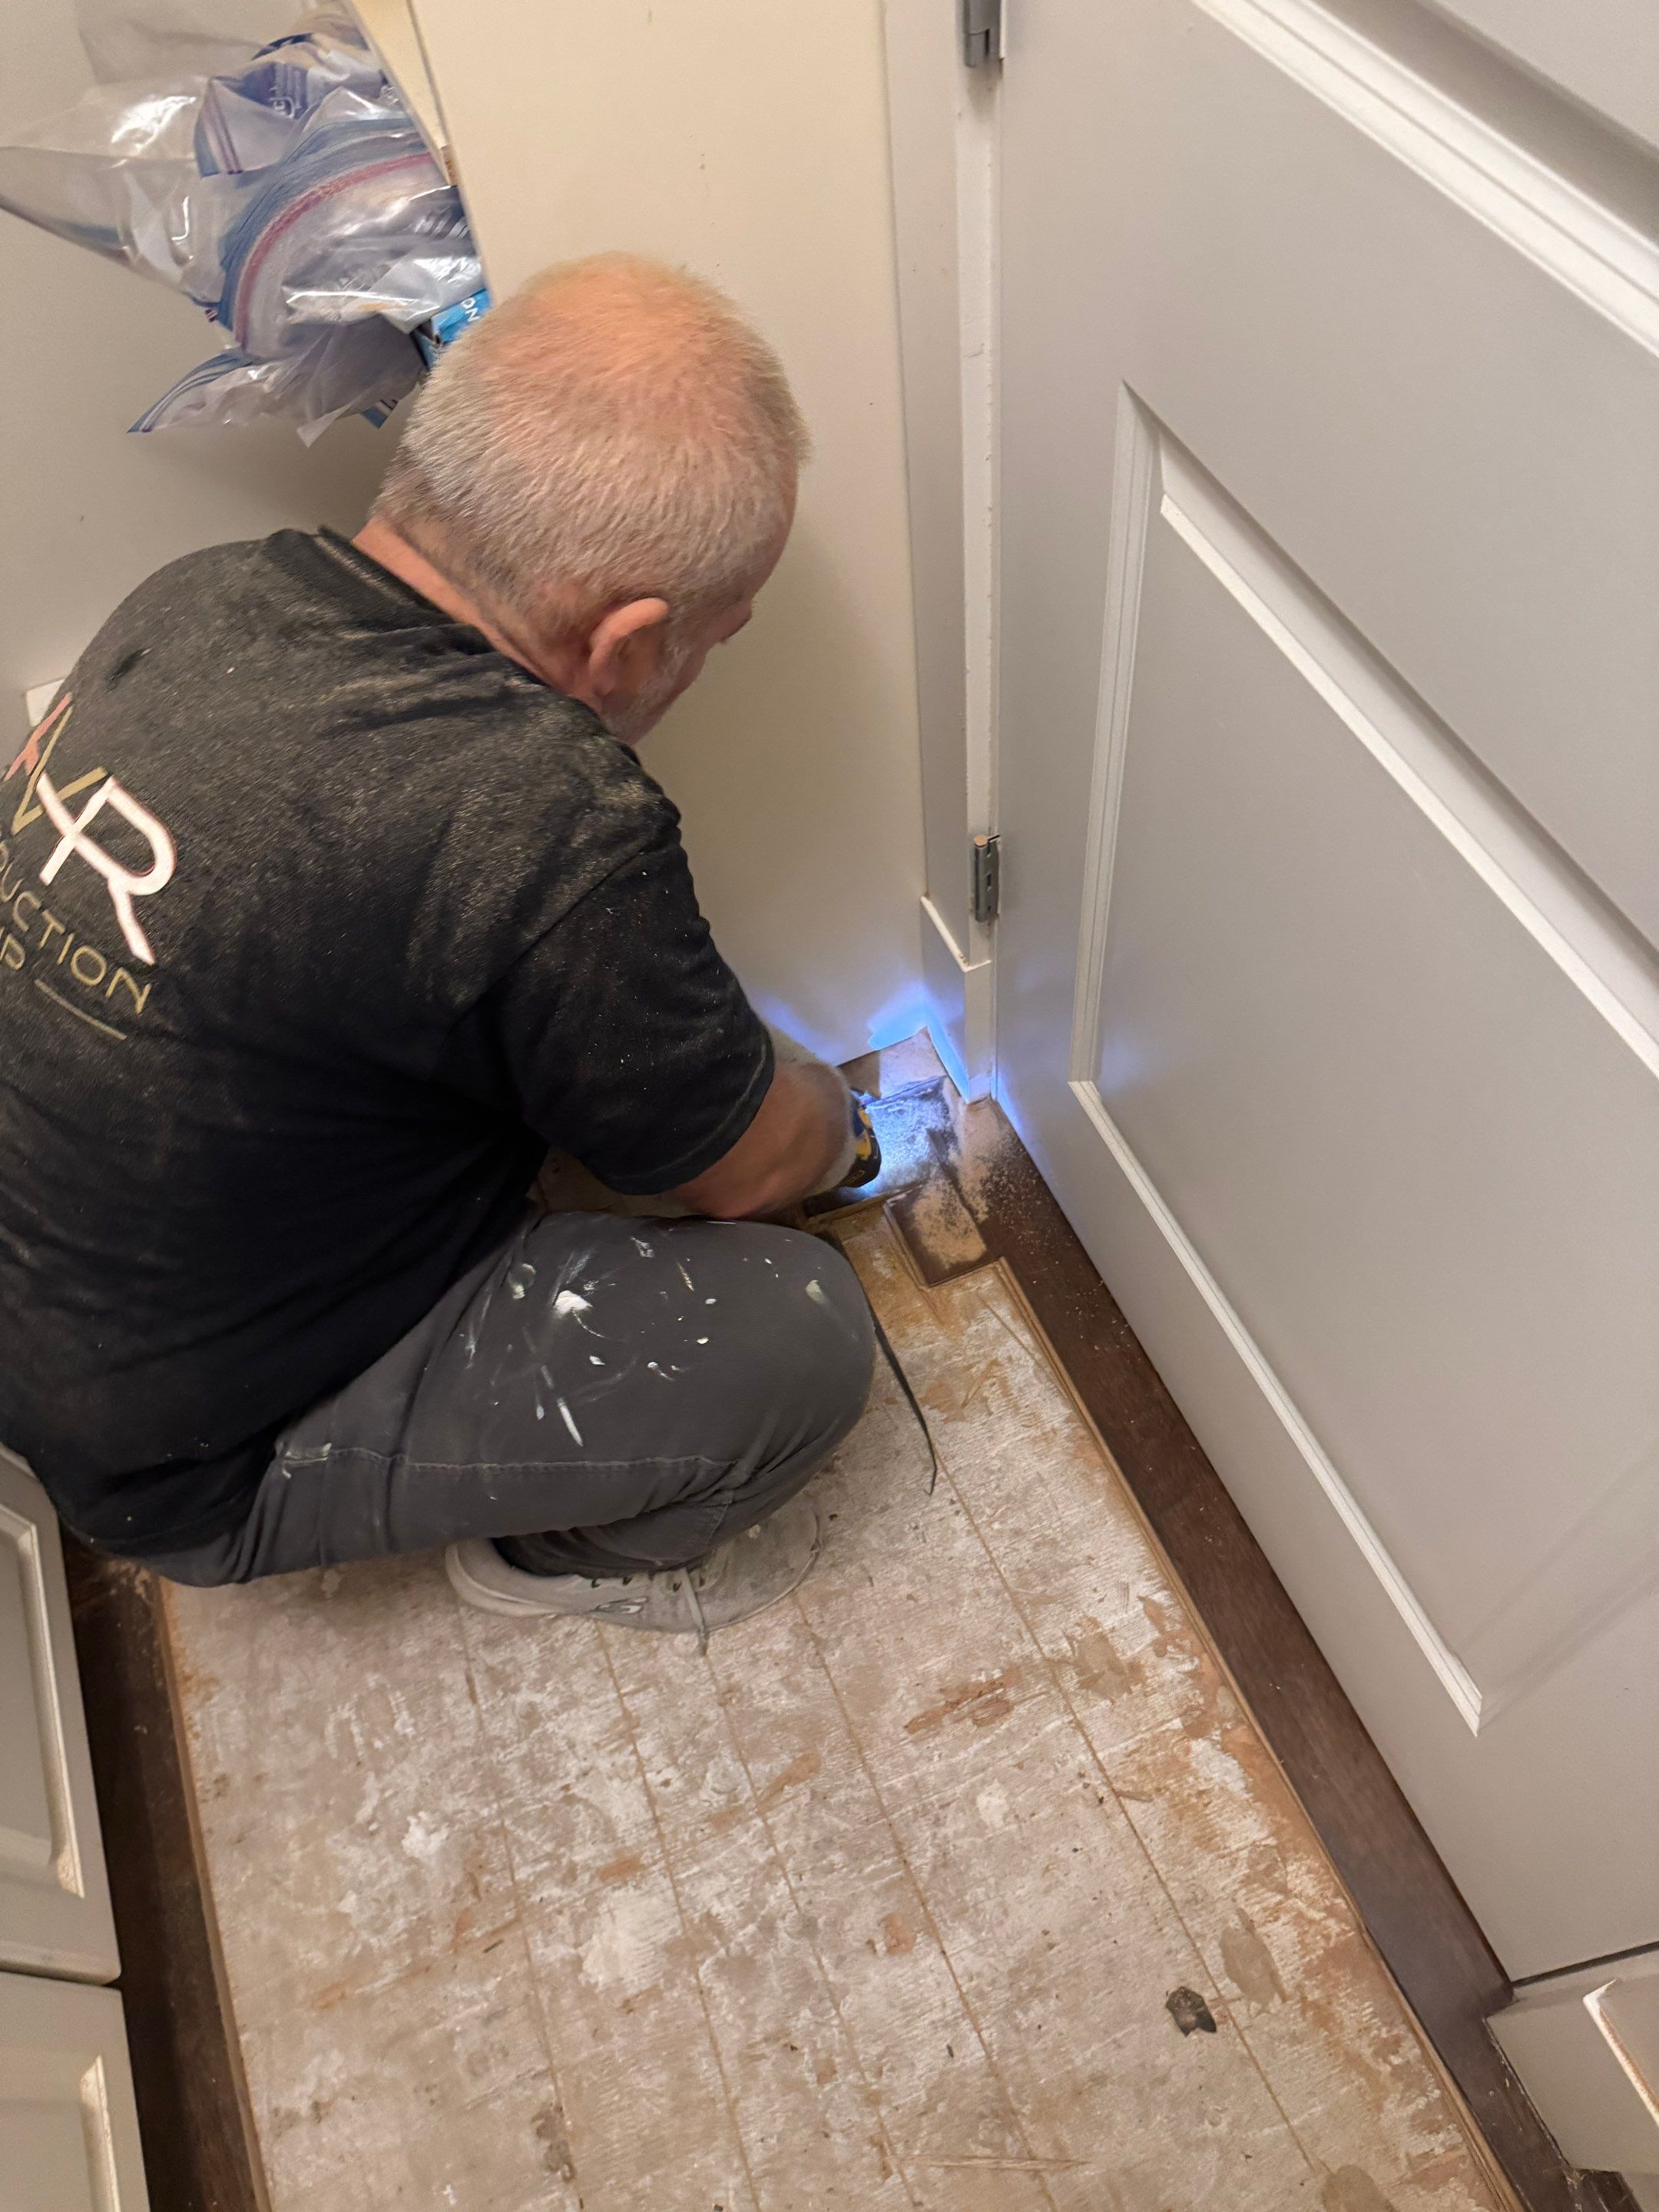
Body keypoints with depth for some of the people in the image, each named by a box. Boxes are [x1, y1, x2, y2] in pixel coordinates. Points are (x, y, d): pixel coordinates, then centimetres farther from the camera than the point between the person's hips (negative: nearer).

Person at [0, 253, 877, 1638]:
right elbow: (752, 1167, -17)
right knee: (797, 1329, -14)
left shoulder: (203, 594, -9)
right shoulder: (543, 831, -35)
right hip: (199, 1476, -8)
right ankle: (568, 1548, 16)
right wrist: (831, 1120, 9)